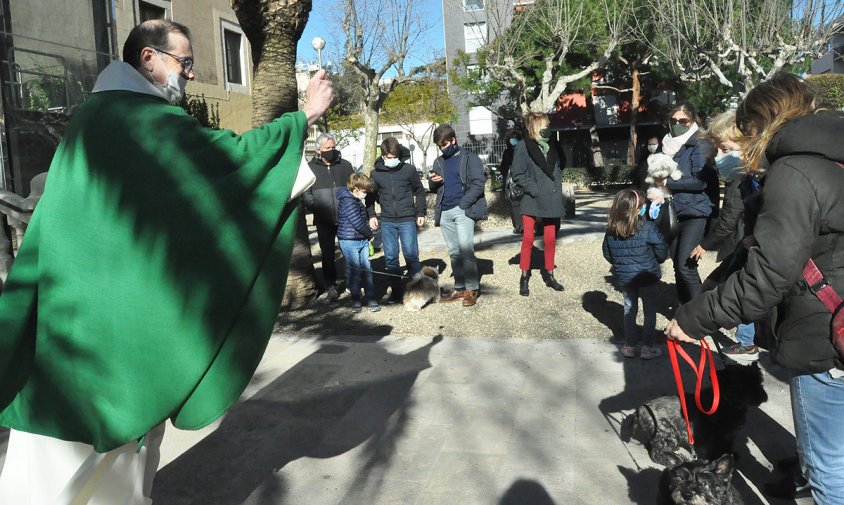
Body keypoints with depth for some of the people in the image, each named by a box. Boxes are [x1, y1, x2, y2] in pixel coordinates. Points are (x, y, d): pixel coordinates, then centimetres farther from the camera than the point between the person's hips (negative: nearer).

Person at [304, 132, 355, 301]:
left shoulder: (345, 165, 7)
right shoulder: (310, 168, 3)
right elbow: (305, 193, 1)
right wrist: (314, 207, -15)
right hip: (324, 221, -1)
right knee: (328, 254, 7)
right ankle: (331, 286, 18)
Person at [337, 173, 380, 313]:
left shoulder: (356, 200, 13)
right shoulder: (348, 202, -18)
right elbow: (357, 222, -19)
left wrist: (368, 230, 5)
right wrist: (370, 234, -5)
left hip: (362, 240, 9)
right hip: (349, 242, -8)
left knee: (367, 270, 7)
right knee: (354, 271, 1)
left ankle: (371, 299, 11)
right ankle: (356, 301, 13)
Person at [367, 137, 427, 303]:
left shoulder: (409, 169, -1)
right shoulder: (376, 173, 4)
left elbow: (419, 191, 8)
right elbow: (371, 196, 15)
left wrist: (421, 213, 4)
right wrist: (371, 215, 4)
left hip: (407, 220, -2)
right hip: (387, 221, 2)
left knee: (411, 255, -4)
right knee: (390, 257, 4)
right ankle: (396, 292, 12)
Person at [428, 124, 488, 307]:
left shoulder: (469, 158, 1)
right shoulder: (438, 162, 18)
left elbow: (479, 183, -7)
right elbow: (433, 188, 24)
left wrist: (463, 204, -15)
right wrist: (433, 181, -1)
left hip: (463, 210, -6)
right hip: (445, 212, 6)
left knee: (465, 248, -14)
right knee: (454, 252, 8)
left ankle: (472, 289, -9)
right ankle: (459, 287, 14)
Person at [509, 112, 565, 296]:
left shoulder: (552, 145, 7)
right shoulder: (523, 147, -10)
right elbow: (517, 173, -11)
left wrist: (557, 188, 7)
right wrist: (534, 188, -16)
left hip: (551, 201, 5)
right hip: (531, 201, -5)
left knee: (550, 240, 10)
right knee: (528, 239, -2)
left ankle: (549, 275, 25)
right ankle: (524, 278, 10)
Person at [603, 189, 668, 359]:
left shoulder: (611, 231, -7)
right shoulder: (648, 228, -19)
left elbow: (607, 254, 4)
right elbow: (662, 251, -11)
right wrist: (655, 262, 10)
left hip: (623, 277, 4)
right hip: (645, 276, -4)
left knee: (629, 309, 17)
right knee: (650, 310, 11)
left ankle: (629, 345, 23)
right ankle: (647, 347, 16)